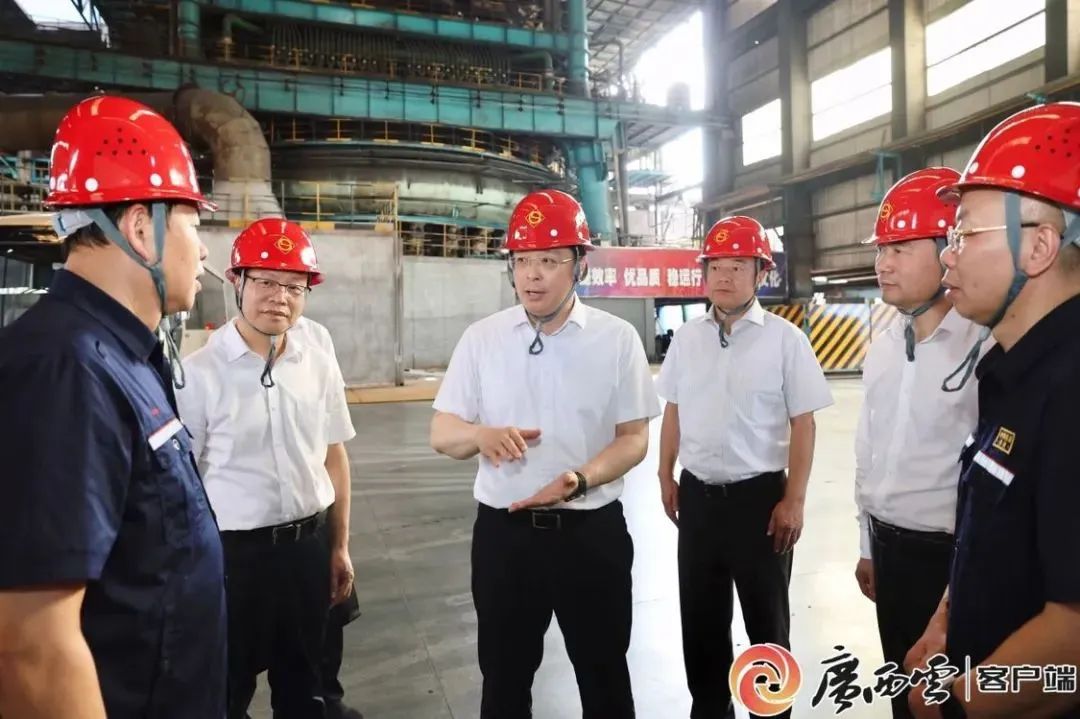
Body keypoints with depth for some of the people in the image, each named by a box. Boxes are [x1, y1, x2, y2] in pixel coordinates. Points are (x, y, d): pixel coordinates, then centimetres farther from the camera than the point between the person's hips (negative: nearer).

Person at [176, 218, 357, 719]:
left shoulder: (320, 366, 0)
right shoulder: (199, 373, -14)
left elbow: (334, 458, 6)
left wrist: (339, 547, 9)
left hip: (309, 545, 4)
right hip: (232, 550, -4)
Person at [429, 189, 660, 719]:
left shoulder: (617, 338, -4)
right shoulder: (481, 338, 0)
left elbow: (634, 438, -4)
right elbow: (441, 433, 2)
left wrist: (580, 480, -23)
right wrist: (481, 435, -22)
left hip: (592, 532, -1)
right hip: (503, 532, 1)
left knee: (604, 675, 17)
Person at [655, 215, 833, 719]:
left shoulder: (784, 339, -9)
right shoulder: (686, 338, 4)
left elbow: (803, 423, -9)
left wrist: (794, 500, -11)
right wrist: (666, 476, 10)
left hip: (759, 495, -4)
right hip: (697, 494, 4)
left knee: (766, 617, 13)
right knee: (700, 616, 17)